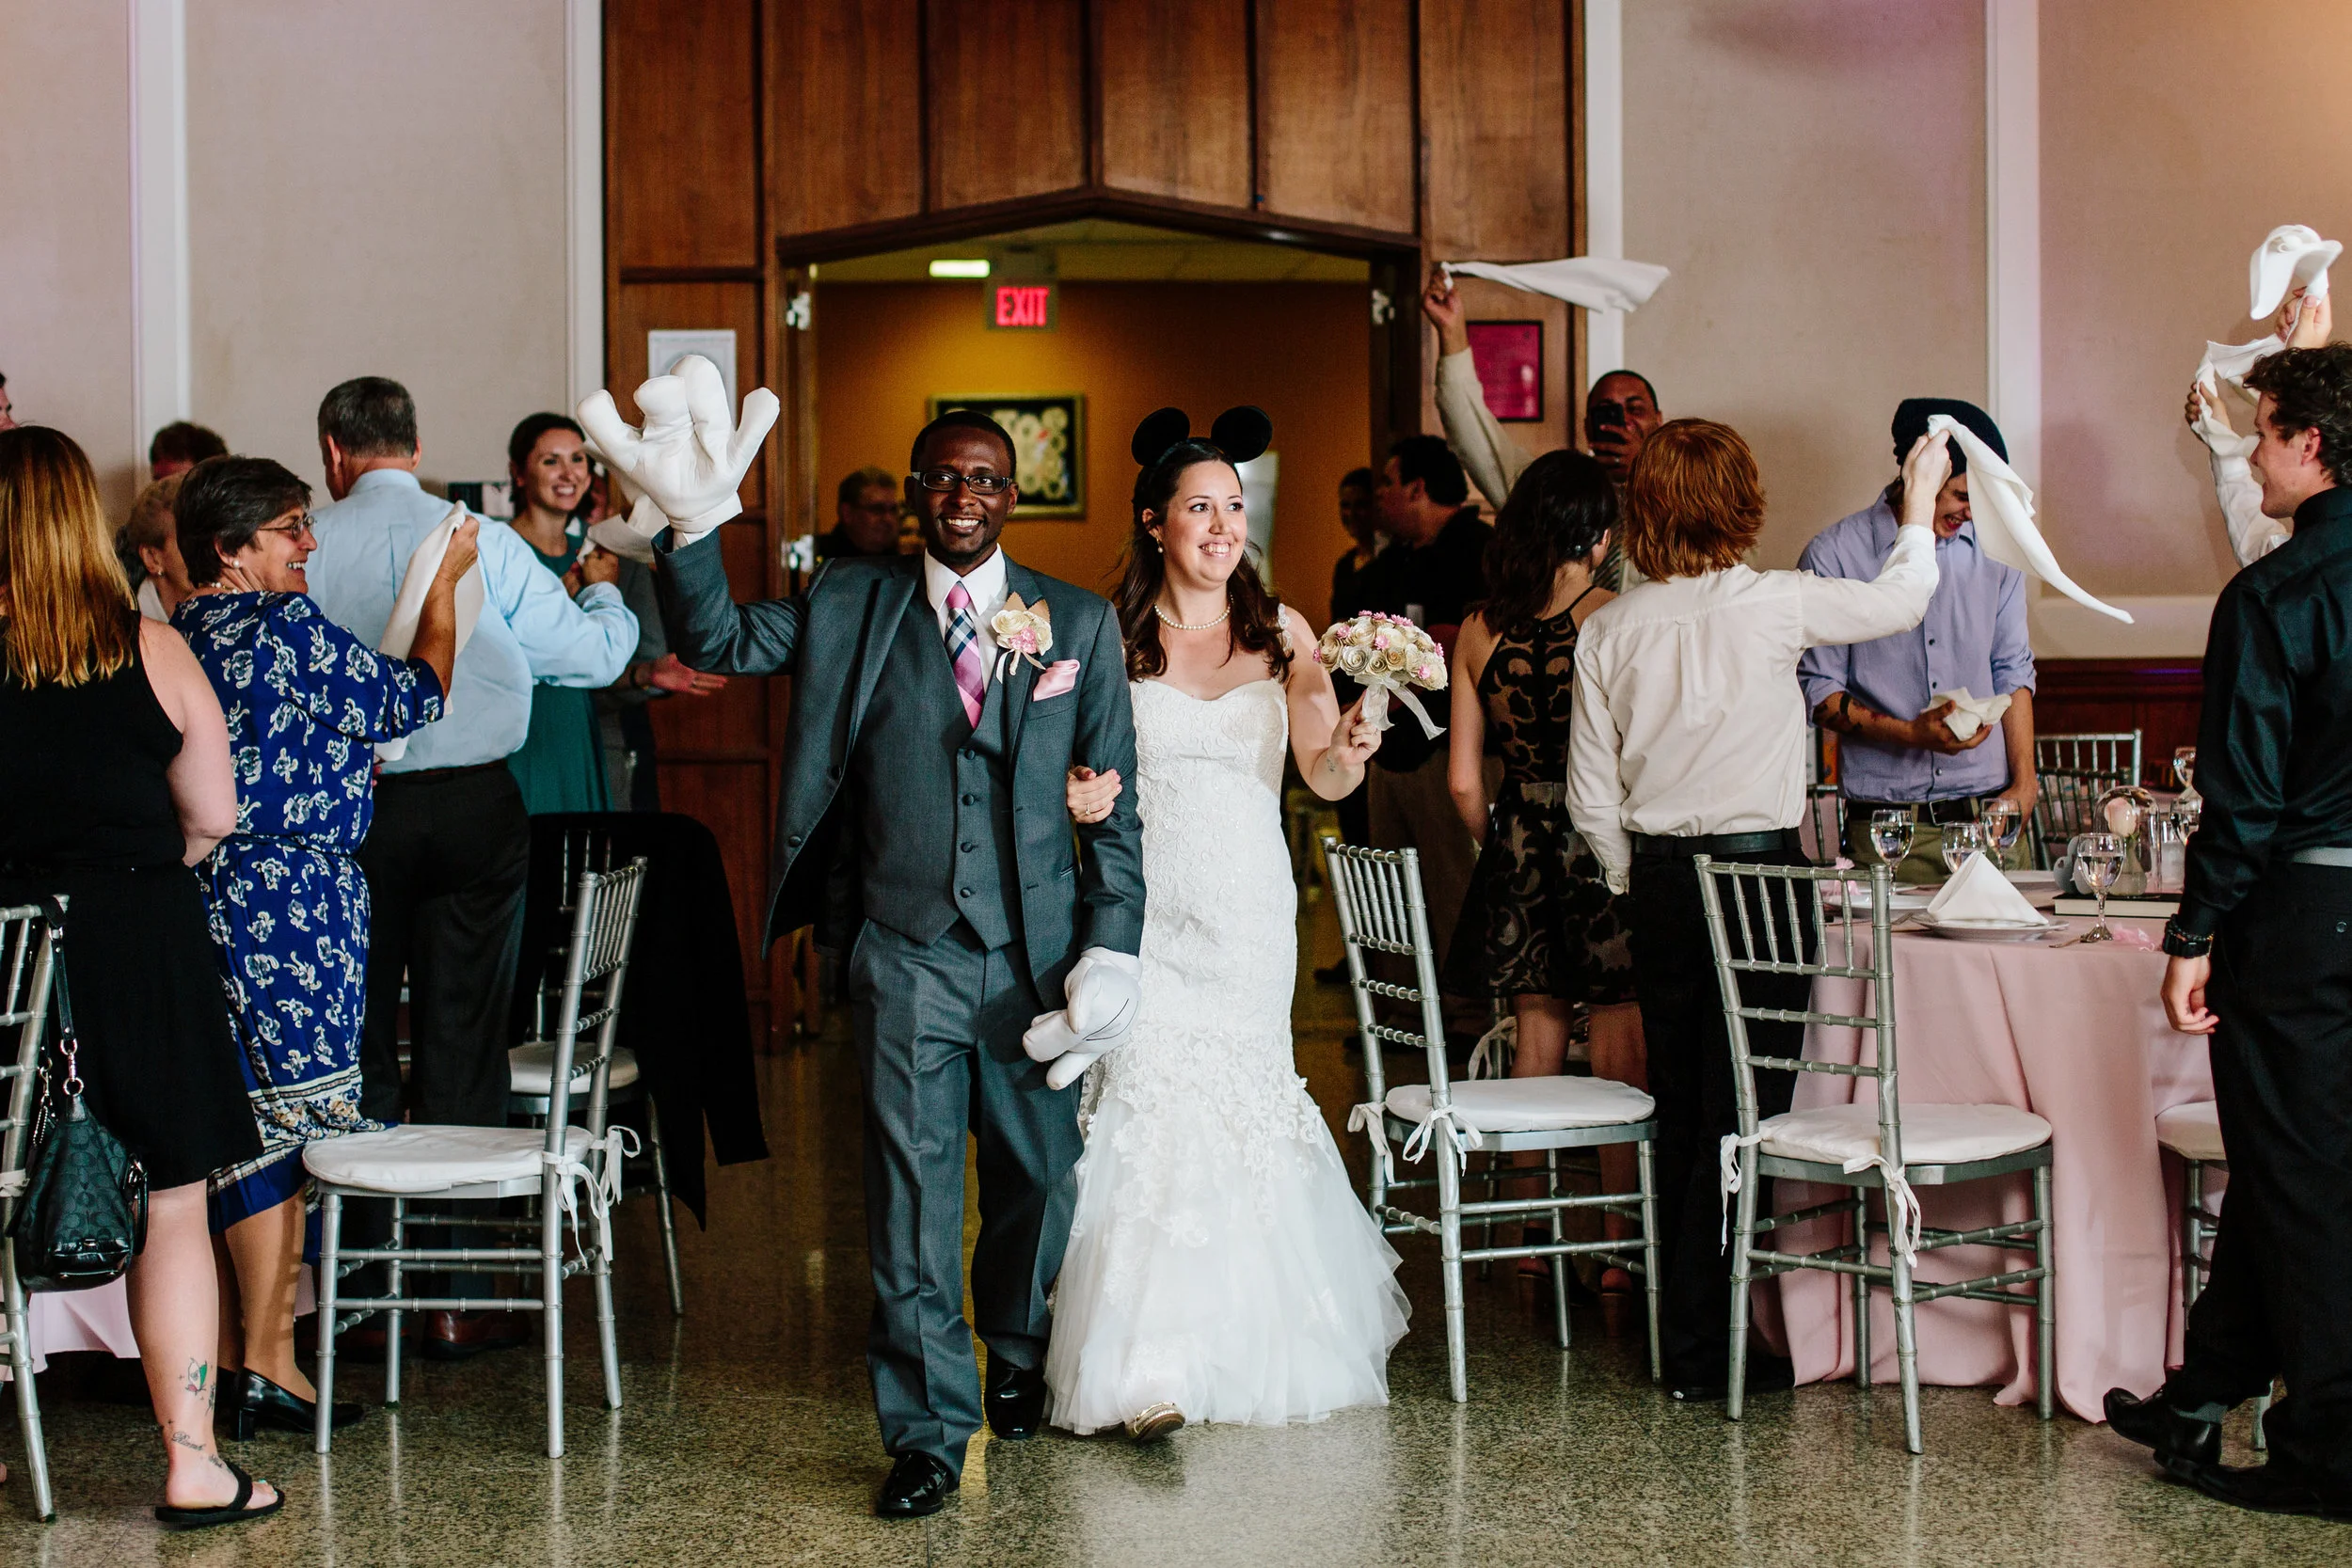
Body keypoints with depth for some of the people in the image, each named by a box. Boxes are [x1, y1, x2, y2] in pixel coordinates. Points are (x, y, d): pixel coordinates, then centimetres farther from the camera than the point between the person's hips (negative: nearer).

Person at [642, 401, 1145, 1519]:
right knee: (911, 1196, 0)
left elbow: (1113, 798, 3)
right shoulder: (849, 607, 3)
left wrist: (1111, 943, -3)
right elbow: (717, 640, -4)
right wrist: (690, 522, -21)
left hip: (1037, 955, 1)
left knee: (1038, 1175, 15)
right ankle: (929, 1429, 10)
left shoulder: (1079, 623, 3)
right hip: (906, 955, -1)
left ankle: (1015, 1354, 42)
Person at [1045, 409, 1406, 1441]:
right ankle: (1148, 1366, -6)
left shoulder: (1280, 633, 5)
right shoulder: (1109, 637, 0)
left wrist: (1350, 748, -24)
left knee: (1232, 1110, 8)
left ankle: (1237, 1347, 25)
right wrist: (1075, 793, -19)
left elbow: (1324, 777, -1)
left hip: (1248, 910, 2)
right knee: (1149, 1106, -10)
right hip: (1145, 907, -2)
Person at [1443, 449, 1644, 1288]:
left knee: (1537, 1037, 16)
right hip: (1605, 843, -4)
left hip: (1518, 845, 5)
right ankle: (1624, 1244, 8)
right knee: (1621, 1046, 4)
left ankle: (1535, 1230, 23)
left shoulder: (1480, 630, 1)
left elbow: (1464, 780, 3)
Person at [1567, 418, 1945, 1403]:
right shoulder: (1772, 604, -11)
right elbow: (1902, 601, 4)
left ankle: (1683, 1327, 21)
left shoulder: (1609, 629, 1)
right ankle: (1703, 1351, 3)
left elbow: (1592, 799, 4)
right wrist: (1919, 506, 20)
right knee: (1741, 1113, 0)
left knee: (1680, 1111, 13)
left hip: (1658, 880, 5)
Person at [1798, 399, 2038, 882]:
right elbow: (1817, 689, -2)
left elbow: (2012, 671, 16)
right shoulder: (1833, 556, -3)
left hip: (1987, 810, 3)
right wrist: (1909, 733, -15)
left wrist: (2023, 780, 5)